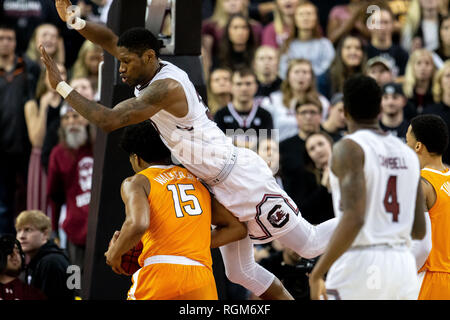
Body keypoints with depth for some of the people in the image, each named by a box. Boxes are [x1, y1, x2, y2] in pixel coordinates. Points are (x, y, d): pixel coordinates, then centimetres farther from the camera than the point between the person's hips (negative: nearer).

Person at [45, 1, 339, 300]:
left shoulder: (165, 87, -27)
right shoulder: (156, 69, 1)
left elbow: (108, 120, -34)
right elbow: (110, 39, 10)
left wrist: (62, 85, -28)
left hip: (242, 177, -10)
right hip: (222, 185, 10)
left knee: (310, 244, 3)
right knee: (240, 272, 15)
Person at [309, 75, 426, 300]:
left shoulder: (349, 148, -7)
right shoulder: (408, 154, 14)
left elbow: (354, 218, -19)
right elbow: (419, 231, 14)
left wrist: (317, 273, -16)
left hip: (359, 264, -6)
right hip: (403, 264, 6)